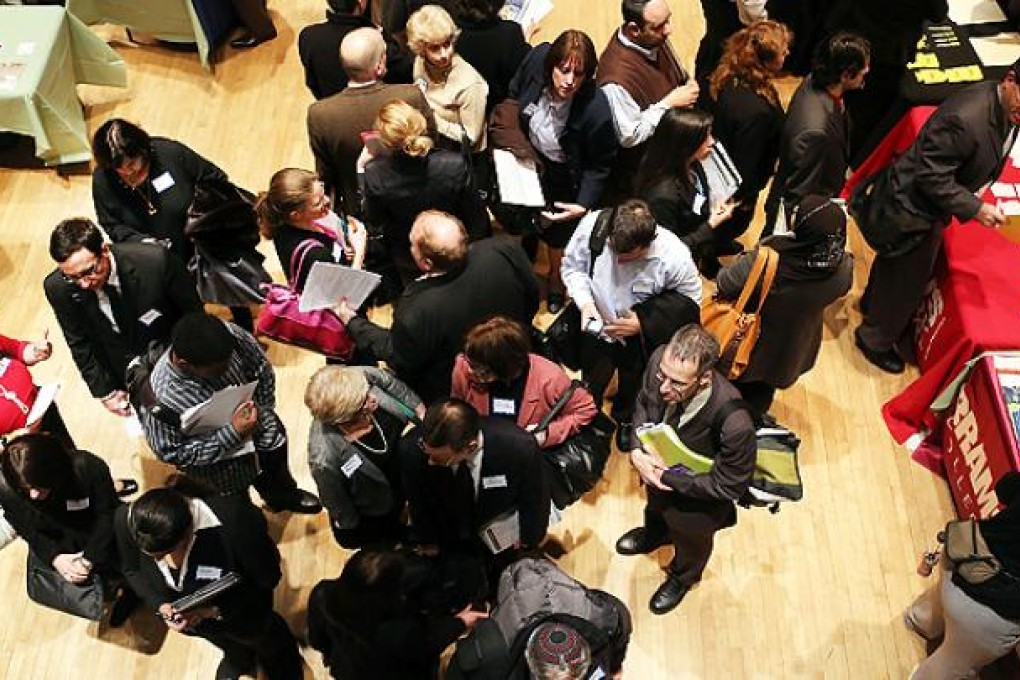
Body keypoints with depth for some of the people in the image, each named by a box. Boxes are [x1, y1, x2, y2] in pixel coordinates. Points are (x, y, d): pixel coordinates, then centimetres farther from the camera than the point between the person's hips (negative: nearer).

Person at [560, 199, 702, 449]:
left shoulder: (674, 256, -34)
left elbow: (689, 299, -17)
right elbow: (572, 267, -10)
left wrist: (644, 323, -27)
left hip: (642, 337, -1)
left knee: (633, 388, 28)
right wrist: (585, 303, -27)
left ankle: (625, 420, 62)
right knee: (589, 390, 25)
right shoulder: (592, 225, -29)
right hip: (598, 324, 1)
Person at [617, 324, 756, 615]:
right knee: (655, 505, 37)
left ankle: (683, 577, 64)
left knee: (691, 539, 28)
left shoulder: (734, 425, -46)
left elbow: (729, 486, -27)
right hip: (658, 461, 4)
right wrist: (637, 452, -24)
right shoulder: (660, 360, -33)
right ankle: (655, 534, 74)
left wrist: (665, 477, -27)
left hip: (699, 493, -4)